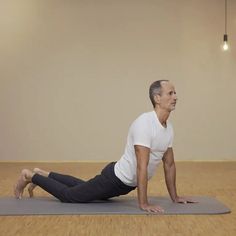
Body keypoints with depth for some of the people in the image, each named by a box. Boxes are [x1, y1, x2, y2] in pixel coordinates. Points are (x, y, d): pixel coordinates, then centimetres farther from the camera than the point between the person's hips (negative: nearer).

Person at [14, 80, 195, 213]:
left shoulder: (169, 128, 1)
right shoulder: (144, 123, -30)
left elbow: (169, 164, 9)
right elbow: (142, 167, -32)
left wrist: (175, 197, 9)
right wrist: (143, 204, -30)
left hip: (126, 183, 9)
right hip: (116, 179, -9)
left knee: (82, 188, 28)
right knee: (68, 195, 4)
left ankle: (43, 174, 42)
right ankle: (30, 176, 23)